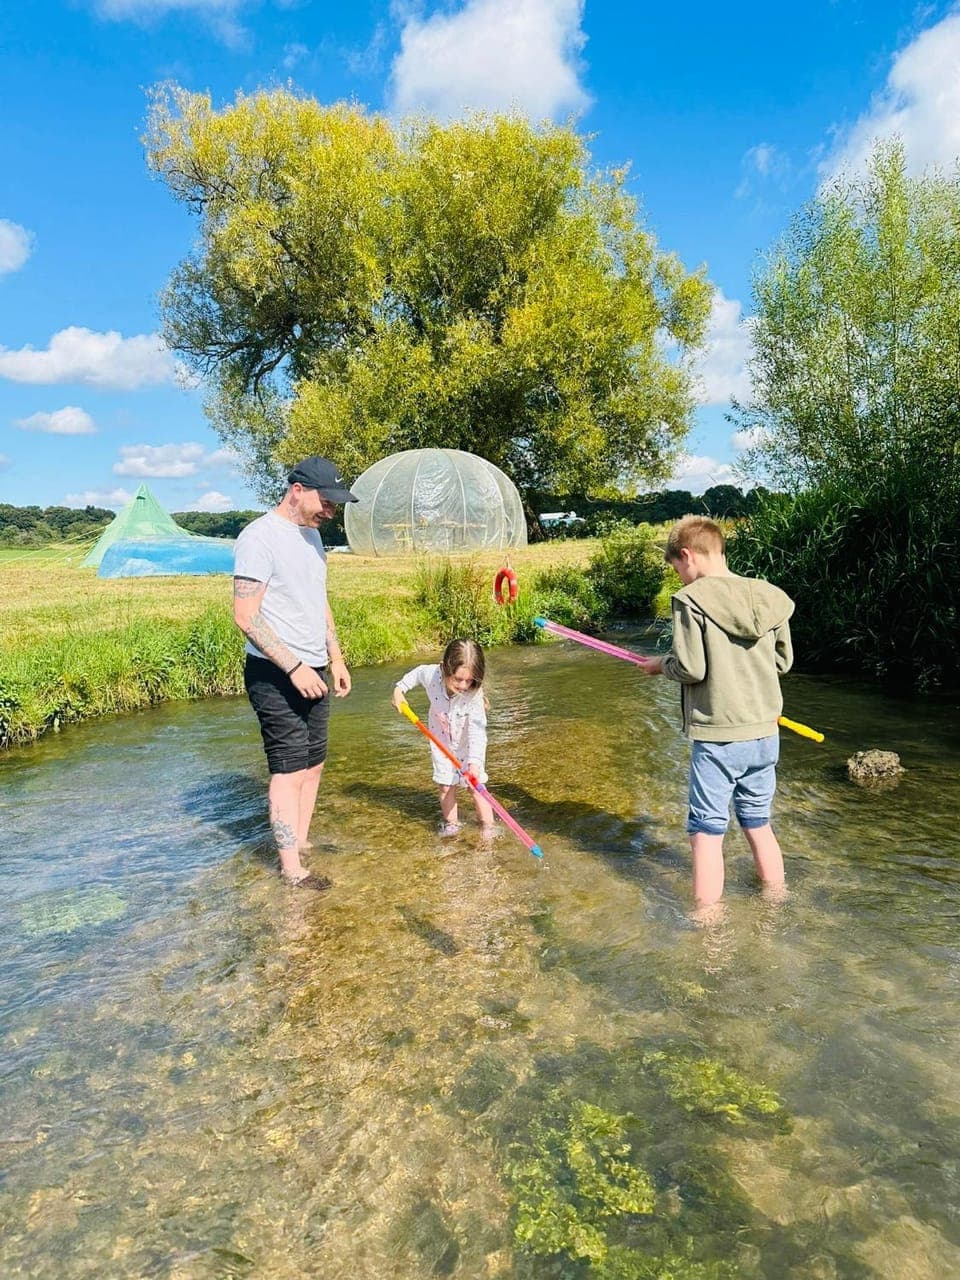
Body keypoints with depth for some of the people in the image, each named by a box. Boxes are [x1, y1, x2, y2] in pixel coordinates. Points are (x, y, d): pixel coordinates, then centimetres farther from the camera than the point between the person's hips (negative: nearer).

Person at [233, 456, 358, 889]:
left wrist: (335, 659, 16)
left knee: (313, 764, 13)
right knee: (289, 770, -3)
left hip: (312, 672, 9)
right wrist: (294, 667, -21)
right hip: (276, 675, -8)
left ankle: (300, 842, 25)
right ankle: (292, 869, 7)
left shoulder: (311, 534, 13)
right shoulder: (260, 537, -15)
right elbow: (245, 616, -19)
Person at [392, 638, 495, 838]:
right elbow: (417, 673, -3)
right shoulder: (431, 674, -30)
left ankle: (487, 826, 15)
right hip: (441, 741, 3)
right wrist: (400, 688, -3)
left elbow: (476, 730, -37)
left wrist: (474, 761, -45)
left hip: (468, 744, -3)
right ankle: (451, 823, 28)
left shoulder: (474, 694, -36)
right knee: (446, 785, 9)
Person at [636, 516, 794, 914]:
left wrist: (661, 664, 3)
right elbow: (783, 661, 11)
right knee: (759, 825, 21)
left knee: (707, 832, 6)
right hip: (765, 734, 6)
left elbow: (690, 669, -16)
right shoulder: (769, 597, 4)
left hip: (717, 736, -6)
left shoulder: (691, 599, -13)